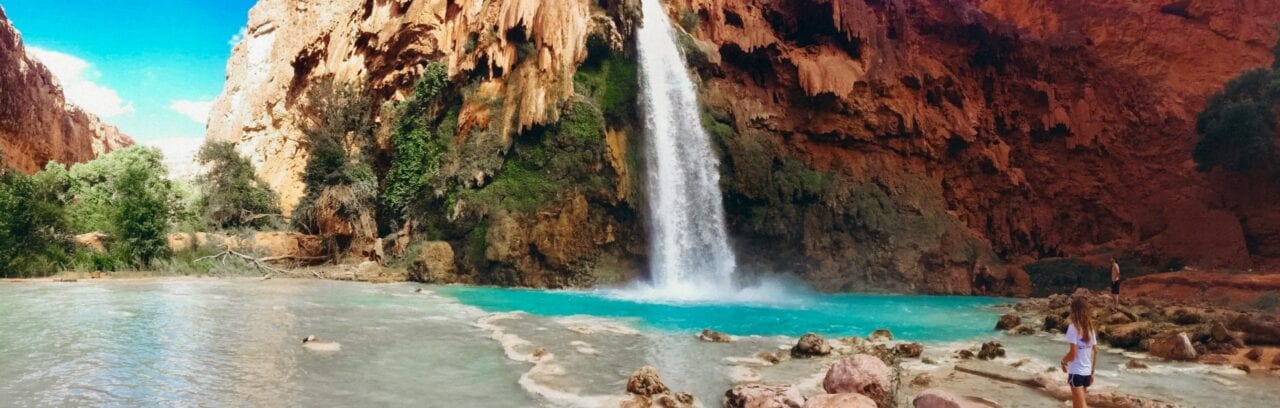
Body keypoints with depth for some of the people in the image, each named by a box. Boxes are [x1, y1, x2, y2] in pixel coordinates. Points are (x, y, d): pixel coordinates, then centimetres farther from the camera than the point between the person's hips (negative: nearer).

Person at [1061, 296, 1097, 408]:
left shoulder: (1073, 327, -15)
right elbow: (1095, 352, 10)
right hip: (1087, 372, 7)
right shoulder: (1090, 327, 6)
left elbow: (1073, 353, -18)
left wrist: (1063, 361, 1)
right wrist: (1092, 372, 17)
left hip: (1076, 372, -7)